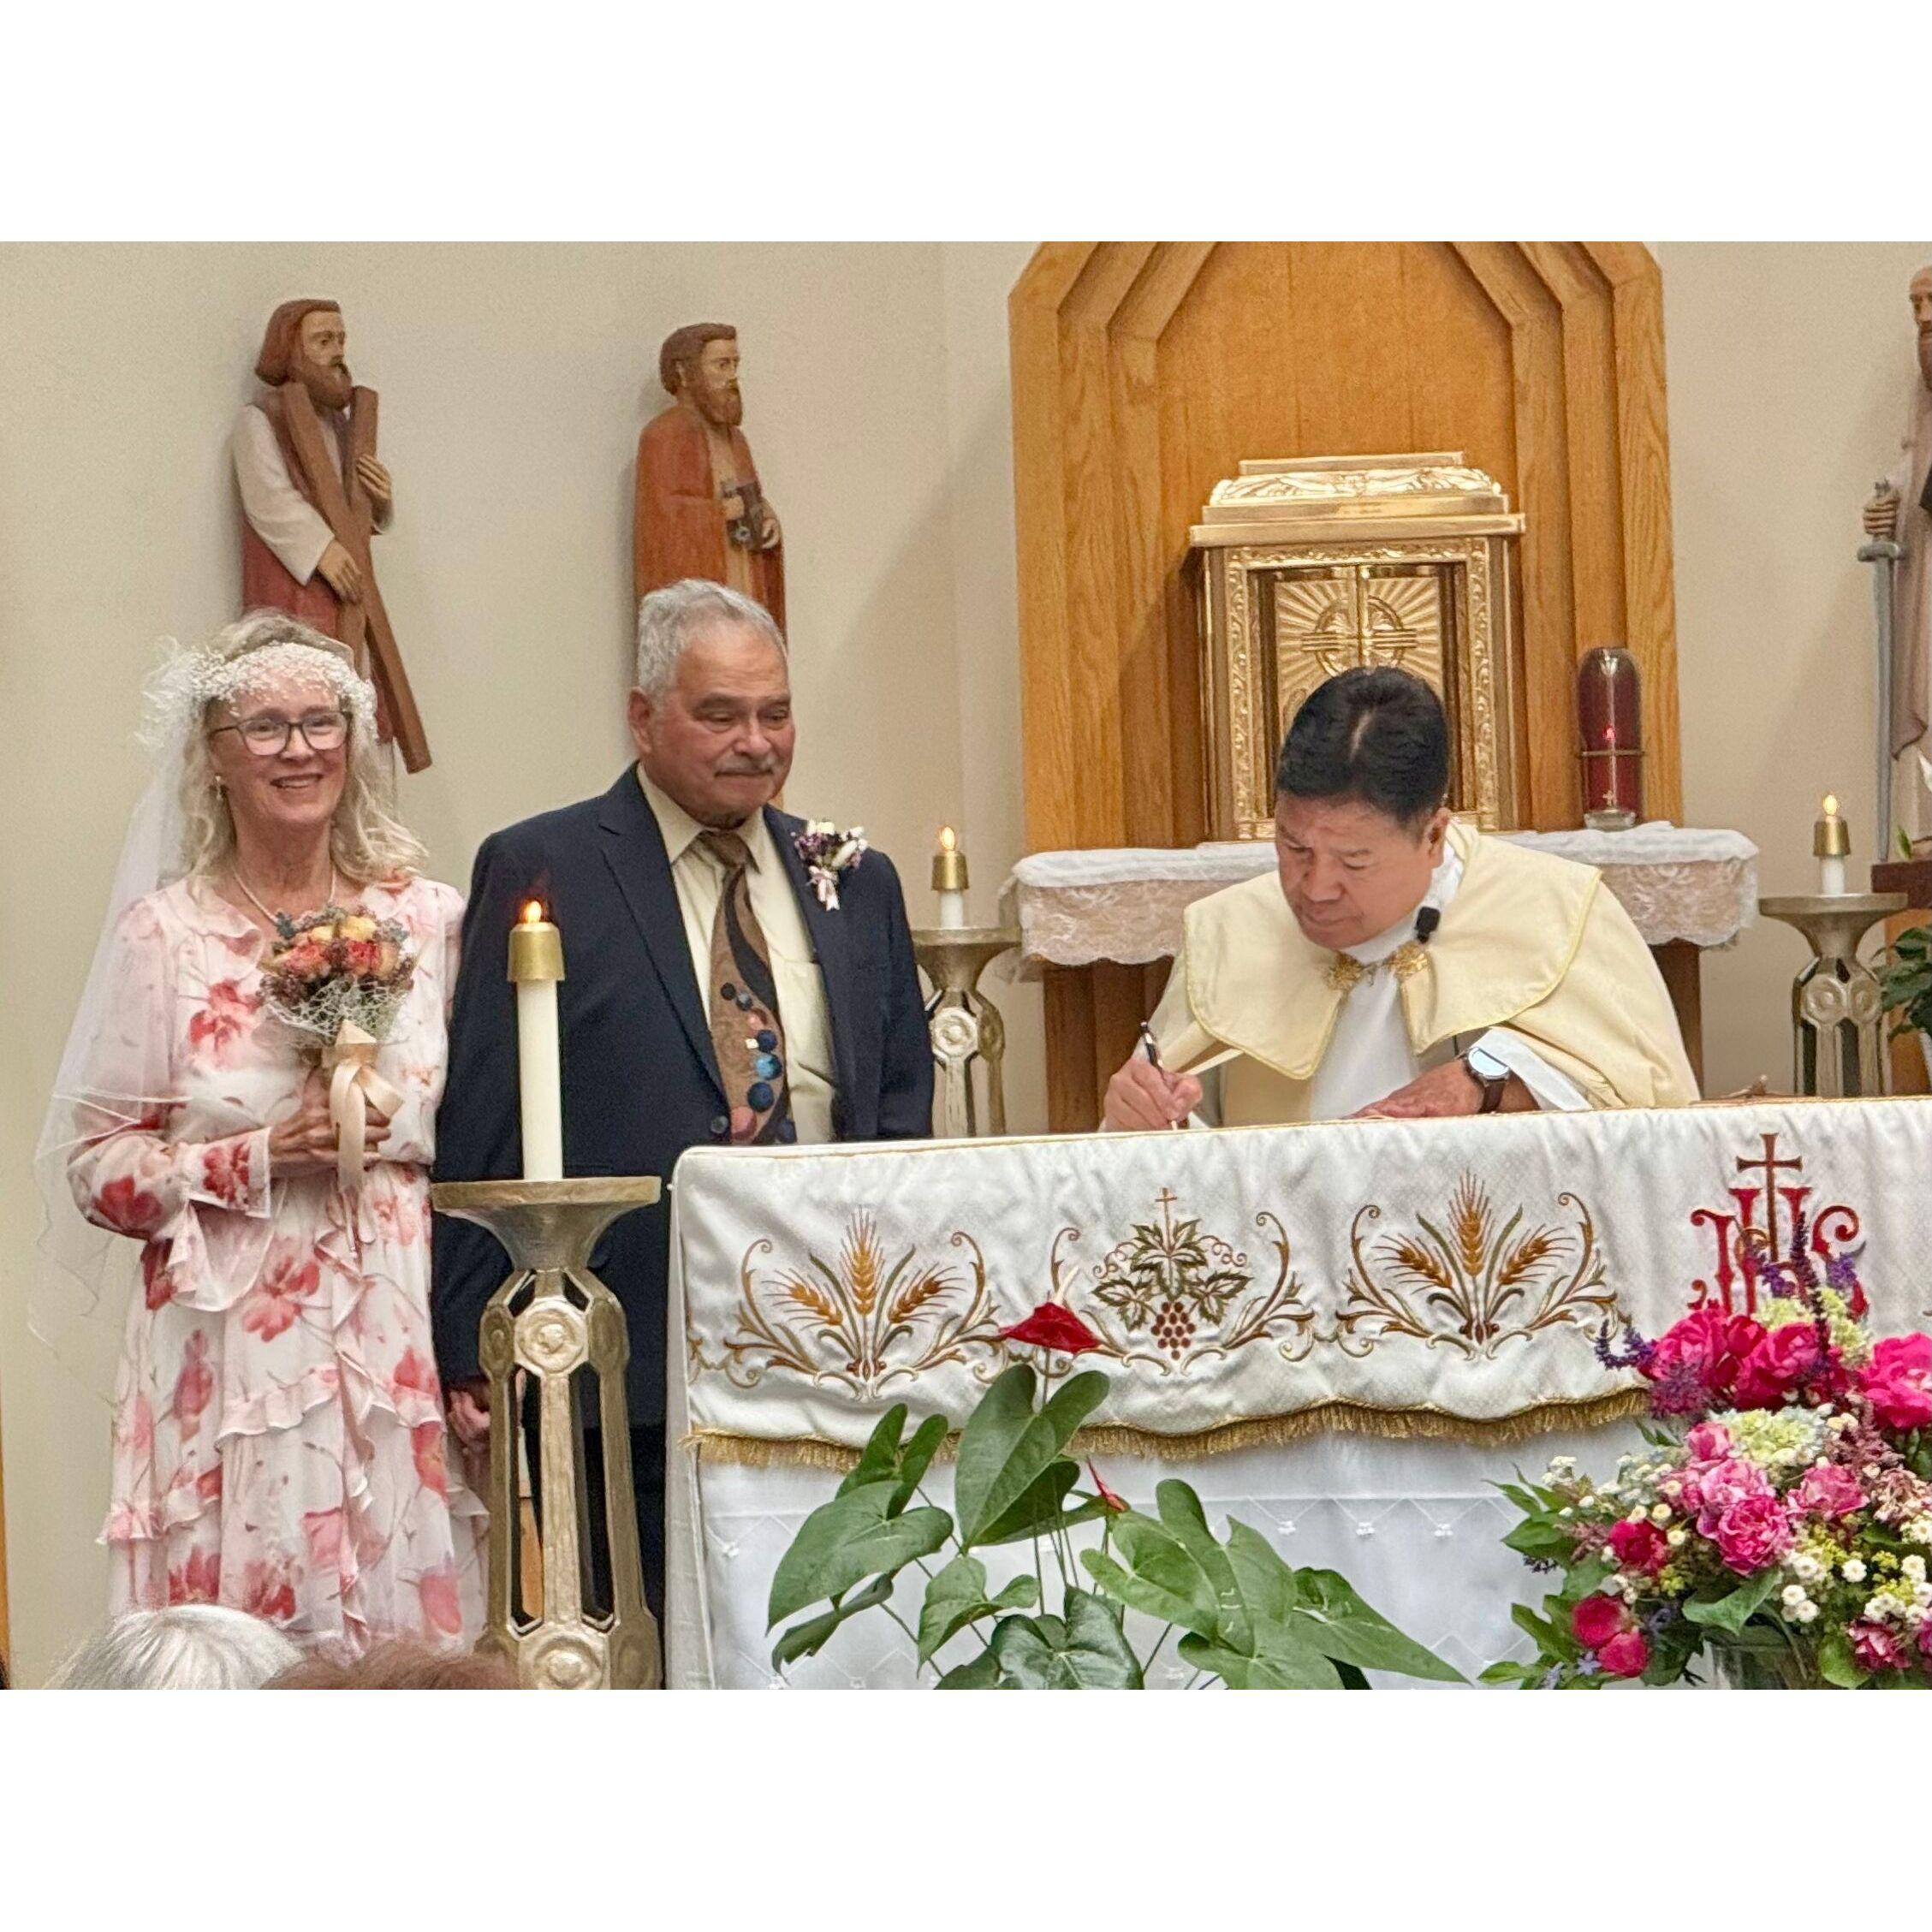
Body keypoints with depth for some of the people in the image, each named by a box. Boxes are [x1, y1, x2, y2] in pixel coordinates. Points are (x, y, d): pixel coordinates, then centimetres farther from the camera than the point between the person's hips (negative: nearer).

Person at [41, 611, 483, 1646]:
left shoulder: (430, 918, 8)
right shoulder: (164, 933, 2)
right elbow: (96, 1165, 0)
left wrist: (400, 1128, -4)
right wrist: (265, 1156, -11)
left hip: (403, 1338, 2)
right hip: (236, 1351, -2)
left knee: (412, 1627, 0)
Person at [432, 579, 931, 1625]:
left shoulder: (855, 883, 15)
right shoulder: (540, 871, 1)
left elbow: (902, 1113, 18)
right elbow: (479, 1131, -1)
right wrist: (469, 1353, -6)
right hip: (629, 1367, -4)